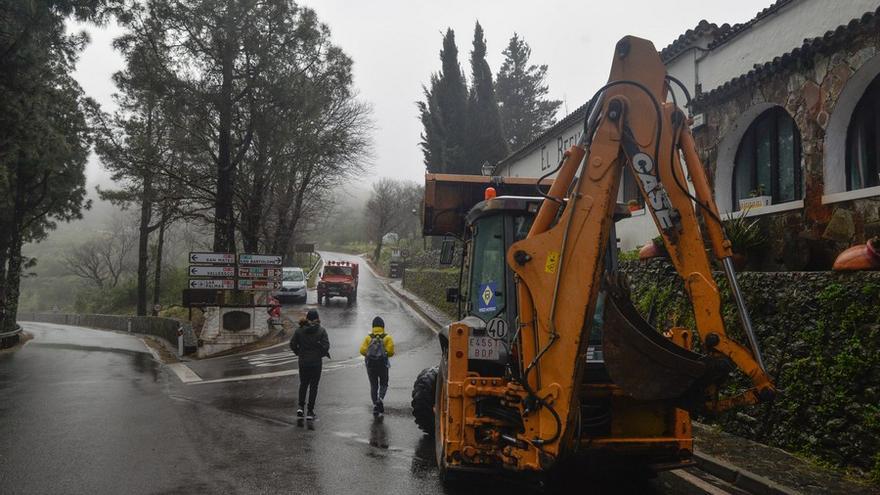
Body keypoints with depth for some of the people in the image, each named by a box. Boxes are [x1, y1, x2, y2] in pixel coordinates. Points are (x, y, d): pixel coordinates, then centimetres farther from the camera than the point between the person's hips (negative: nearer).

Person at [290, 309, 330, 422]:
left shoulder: (299, 330, -3)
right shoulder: (321, 330, -9)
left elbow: (292, 344, -3)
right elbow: (326, 346, -14)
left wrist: (299, 352, 10)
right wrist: (322, 353, 4)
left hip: (303, 362, 2)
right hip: (316, 362, -2)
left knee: (303, 384, 19)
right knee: (313, 386, 7)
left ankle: (300, 406, 5)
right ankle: (310, 411, 8)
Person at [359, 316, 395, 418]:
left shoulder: (368, 337, 2)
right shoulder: (387, 337, -3)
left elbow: (362, 350, -7)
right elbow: (391, 351, -12)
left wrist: (369, 354, 12)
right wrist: (385, 353, 9)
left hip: (370, 364, 1)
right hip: (383, 364, -1)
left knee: (373, 385, 12)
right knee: (383, 384, 13)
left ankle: (375, 406, 8)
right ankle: (380, 399, -14)